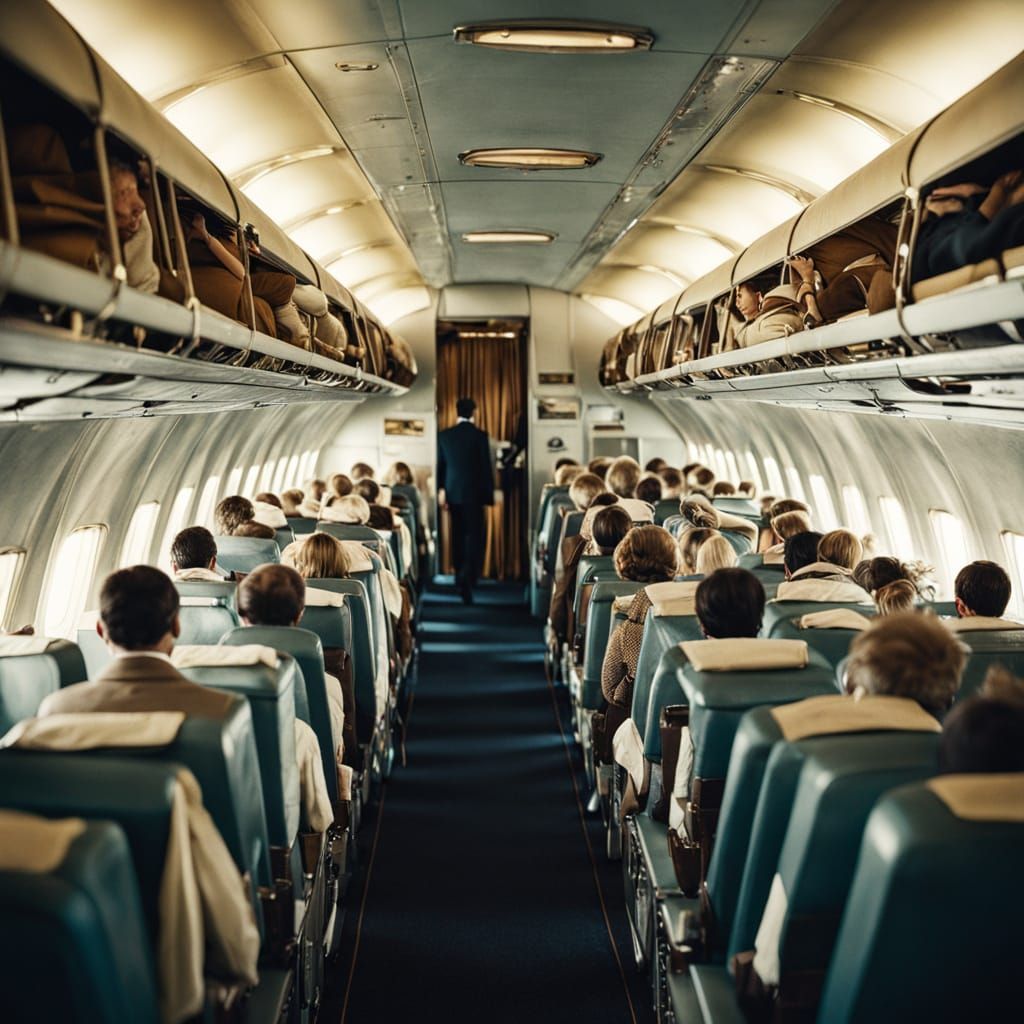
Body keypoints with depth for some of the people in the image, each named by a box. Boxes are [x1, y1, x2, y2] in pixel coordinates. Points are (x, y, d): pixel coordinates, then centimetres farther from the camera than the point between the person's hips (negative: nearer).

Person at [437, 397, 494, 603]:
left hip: (452, 491, 4)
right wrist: (489, 494, 2)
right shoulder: (480, 435, -9)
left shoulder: (444, 435, 2)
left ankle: (461, 578, 23)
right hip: (473, 492, -4)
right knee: (474, 535, -3)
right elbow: (486, 467, -6)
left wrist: (441, 490, 13)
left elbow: (440, 465, 6)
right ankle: (467, 579, -19)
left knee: (458, 534, 15)